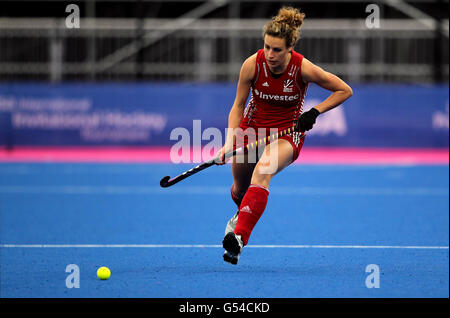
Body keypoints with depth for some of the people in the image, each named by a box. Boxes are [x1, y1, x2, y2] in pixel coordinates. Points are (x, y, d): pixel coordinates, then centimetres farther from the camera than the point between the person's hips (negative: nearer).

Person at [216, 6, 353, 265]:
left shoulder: (303, 69, -22)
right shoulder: (252, 65, -18)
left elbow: (345, 91, -8)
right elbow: (238, 107, -7)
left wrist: (314, 112, -17)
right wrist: (229, 143, -18)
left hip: (288, 132, -3)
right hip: (252, 127, 3)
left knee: (262, 173, -33)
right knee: (239, 189, 16)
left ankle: (239, 237, -44)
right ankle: (242, 215, 56)